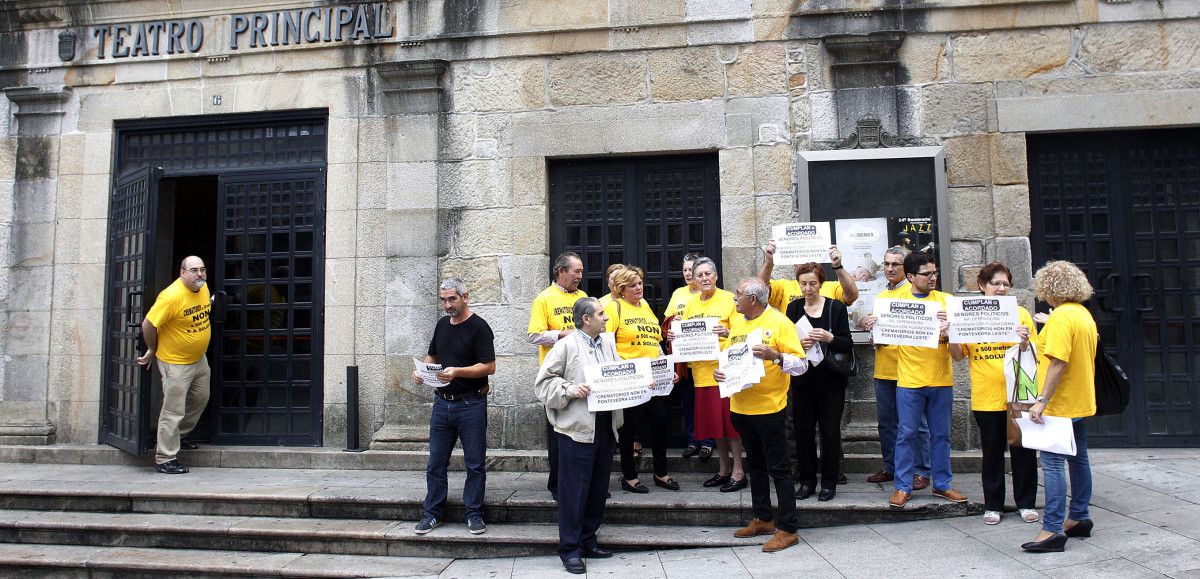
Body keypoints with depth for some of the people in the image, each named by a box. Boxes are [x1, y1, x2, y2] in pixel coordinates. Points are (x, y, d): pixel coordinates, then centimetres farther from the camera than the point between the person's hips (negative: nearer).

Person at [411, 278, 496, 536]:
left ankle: (474, 513, 15)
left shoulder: (479, 327, -9)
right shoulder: (442, 324, 12)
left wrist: (457, 372, -26)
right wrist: (421, 371, 3)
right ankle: (432, 513, 20)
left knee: (475, 464, 4)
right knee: (436, 462, 10)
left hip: (471, 405, -6)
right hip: (442, 402, 6)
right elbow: (432, 355, 23)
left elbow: (489, 367, -16)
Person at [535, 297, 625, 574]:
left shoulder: (608, 346, 14)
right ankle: (570, 549, 10)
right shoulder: (566, 346, -6)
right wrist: (570, 390, -19)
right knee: (574, 490, -1)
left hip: (605, 428, 7)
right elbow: (544, 381, -7)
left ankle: (588, 541, 27)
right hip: (577, 428, -7)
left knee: (598, 489, 14)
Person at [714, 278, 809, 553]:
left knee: (778, 467, 0)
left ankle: (788, 529, 9)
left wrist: (775, 356, -30)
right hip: (740, 405, 7)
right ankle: (762, 519, 30)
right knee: (755, 464, 17)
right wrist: (719, 370, -2)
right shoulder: (737, 321, 9)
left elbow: (801, 365, -13)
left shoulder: (779, 322, -11)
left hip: (769, 407, -7)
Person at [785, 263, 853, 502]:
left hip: (831, 381, -2)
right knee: (803, 430, 5)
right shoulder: (794, 308, 5)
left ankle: (829, 482, 16)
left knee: (830, 432, 2)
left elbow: (848, 344, -5)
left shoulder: (836, 307, -3)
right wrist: (797, 343, -18)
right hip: (802, 380, 2)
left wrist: (829, 338, -23)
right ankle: (807, 480, 18)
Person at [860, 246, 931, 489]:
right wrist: (867, 323, -1)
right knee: (886, 422, 13)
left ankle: (921, 471, 9)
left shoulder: (913, 291, -5)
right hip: (883, 368, 7)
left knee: (915, 423, 0)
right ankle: (891, 468, 23)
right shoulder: (881, 295, 18)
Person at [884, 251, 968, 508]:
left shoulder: (944, 300, 8)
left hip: (941, 380, 3)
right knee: (906, 434, 1)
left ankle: (942, 484, 22)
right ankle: (903, 486, 9)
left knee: (941, 434, 11)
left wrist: (948, 331, -19)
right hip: (910, 380, -3)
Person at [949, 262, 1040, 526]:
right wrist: (951, 337, -16)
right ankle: (993, 505, 20)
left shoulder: (1020, 313, 3)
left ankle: (1026, 503, 23)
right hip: (986, 397, 0)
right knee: (992, 453, 9)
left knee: (1023, 452, 8)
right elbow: (958, 355, 4)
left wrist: (1025, 343, -19)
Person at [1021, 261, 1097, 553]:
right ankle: (1079, 518, 29)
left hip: (1060, 404, -10)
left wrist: (1042, 400, -24)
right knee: (1078, 459, 18)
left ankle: (1053, 529, -7)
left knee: (1052, 463, -8)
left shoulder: (1061, 317, -19)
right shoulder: (1085, 314, 11)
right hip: (1081, 402, 10)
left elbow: (1058, 363, -25)